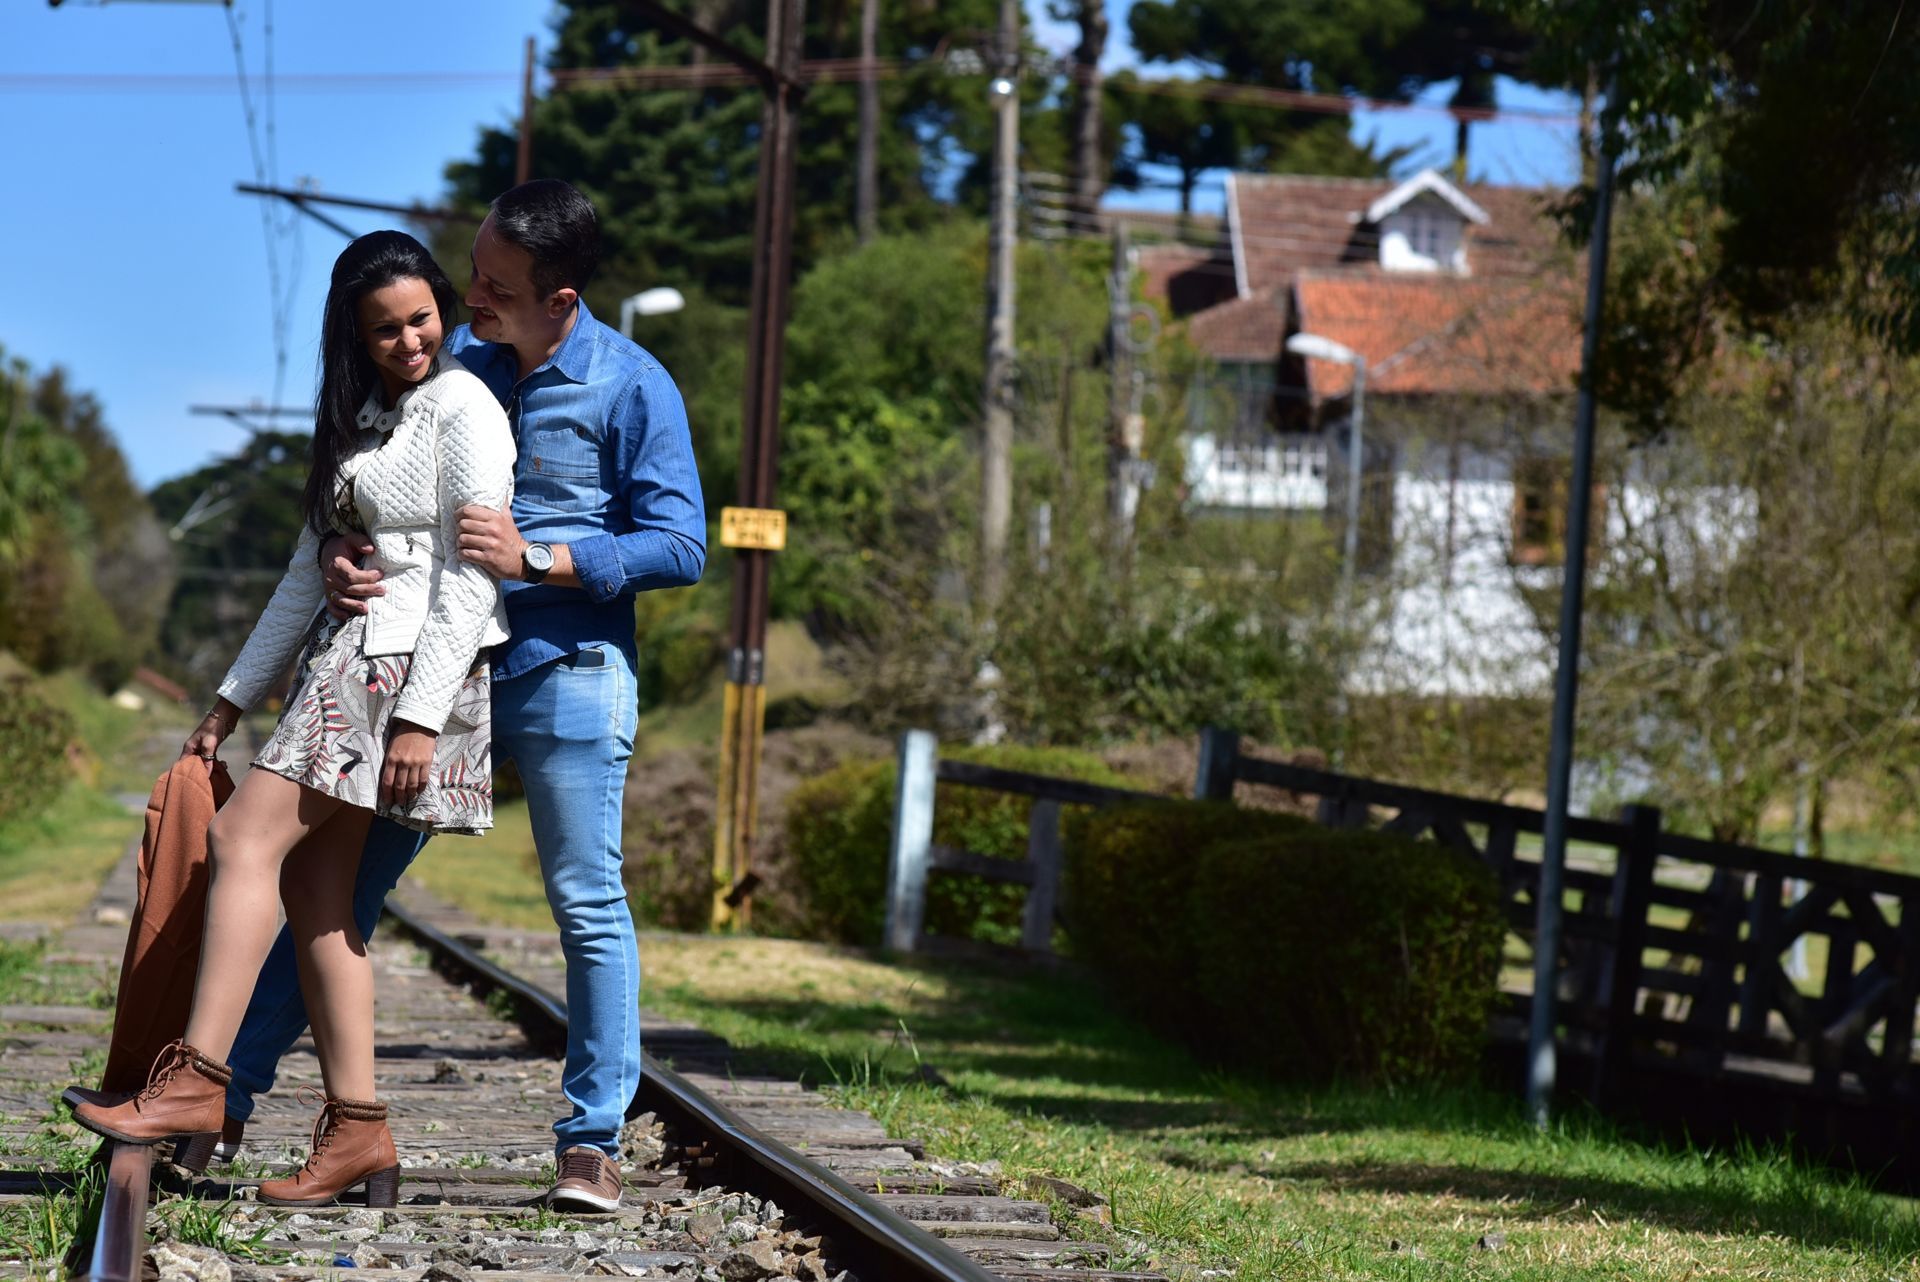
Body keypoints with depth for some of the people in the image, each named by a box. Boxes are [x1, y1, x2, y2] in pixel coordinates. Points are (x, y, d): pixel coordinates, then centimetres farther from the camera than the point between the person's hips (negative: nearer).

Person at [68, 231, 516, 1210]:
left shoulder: (462, 410, -6)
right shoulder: (361, 418, 20)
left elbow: (470, 576, -13)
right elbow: (310, 572, 23)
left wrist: (421, 716, -20)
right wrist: (233, 701, 20)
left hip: (412, 666, -9)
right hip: (343, 658, 9)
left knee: (248, 835, -16)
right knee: (312, 883, 1)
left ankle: (197, 1078, -17)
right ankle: (356, 1133, 1)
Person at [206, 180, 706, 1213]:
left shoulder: (632, 388, -8)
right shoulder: (452, 359, 6)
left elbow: (681, 546, -9)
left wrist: (537, 560, -19)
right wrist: (338, 556, -9)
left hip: (567, 673, -4)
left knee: (588, 907, -1)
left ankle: (592, 1140, 7)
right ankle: (227, 1096, 14)